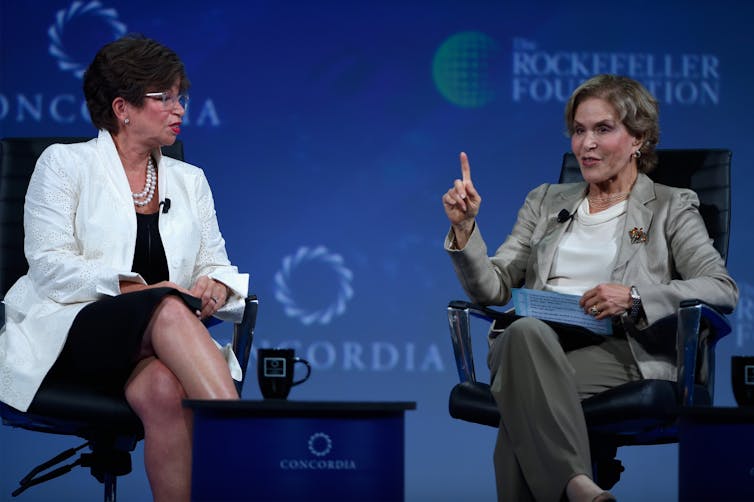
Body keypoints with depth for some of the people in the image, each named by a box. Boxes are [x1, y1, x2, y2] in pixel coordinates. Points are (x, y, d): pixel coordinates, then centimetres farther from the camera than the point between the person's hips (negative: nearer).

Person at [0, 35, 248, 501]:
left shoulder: (190, 180, 20)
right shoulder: (65, 163, 6)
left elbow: (219, 267, 16)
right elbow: (50, 266, -5)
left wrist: (215, 287, -10)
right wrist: (138, 289, -18)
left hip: (157, 344, 4)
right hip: (66, 333, -4)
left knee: (164, 389, -37)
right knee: (168, 308, -37)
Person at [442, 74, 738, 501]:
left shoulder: (670, 207, 16)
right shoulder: (546, 201, 27)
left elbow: (723, 291, 0)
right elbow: (492, 289, 18)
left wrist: (635, 296, -14)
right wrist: (465, 228, -1)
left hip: (617, 349, -3)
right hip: (532, 342, 3)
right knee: (525, 330, -38)